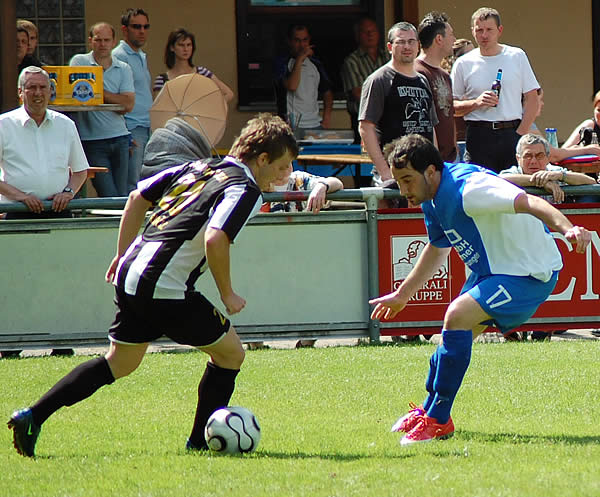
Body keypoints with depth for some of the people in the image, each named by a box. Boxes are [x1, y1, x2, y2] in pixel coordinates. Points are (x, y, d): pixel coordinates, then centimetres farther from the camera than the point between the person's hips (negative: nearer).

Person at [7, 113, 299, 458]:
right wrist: (228, 295, -12)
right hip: (165, 287, -9)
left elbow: (137, 198, 22)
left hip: (130, 274, 9)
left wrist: (123, 255, 27)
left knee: (120, 363, 22)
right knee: (230, 353, 8)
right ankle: (200, 442, 13)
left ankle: (32, 417, 15)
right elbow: (215, 240, -24)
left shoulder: (199, 168, 18)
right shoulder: (244, 190, -8)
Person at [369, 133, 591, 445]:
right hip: (490, 272, 10)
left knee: (458, 315, -26)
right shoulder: (433, 198, 3)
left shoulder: (467, 188, -28)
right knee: (456, 336, 19)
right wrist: (401, 295, 31)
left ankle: (437, 420, -18)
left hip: (529, 273, -10)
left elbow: (528, 203, -40)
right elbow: (437, 249, 22)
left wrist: (566, 228, -58)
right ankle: (428, 410, 43)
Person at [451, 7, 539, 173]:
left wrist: (521, 133, -3)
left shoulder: (517, 56, 8)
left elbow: (531, 100, 8)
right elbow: (452, 107, 7)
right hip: (479, 134, -1)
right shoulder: (463, 64, 6)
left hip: (513, 132, 1)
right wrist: (476, 103, -11)